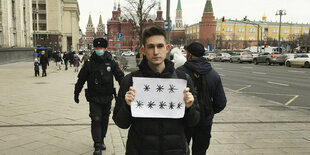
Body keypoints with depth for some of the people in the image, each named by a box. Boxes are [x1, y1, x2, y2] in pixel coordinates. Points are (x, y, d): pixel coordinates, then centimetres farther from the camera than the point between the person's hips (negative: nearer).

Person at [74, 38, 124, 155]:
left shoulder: (111, 63, -1)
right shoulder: (89, 64, -4)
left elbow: (120, 76, 3)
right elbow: (81, 79, 5)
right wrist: (76, 93, 10)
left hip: (107, 97, 2)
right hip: (94, 98, -2)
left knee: (105, 120, 13)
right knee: (96, 120, -8)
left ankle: (101, 140, 33)